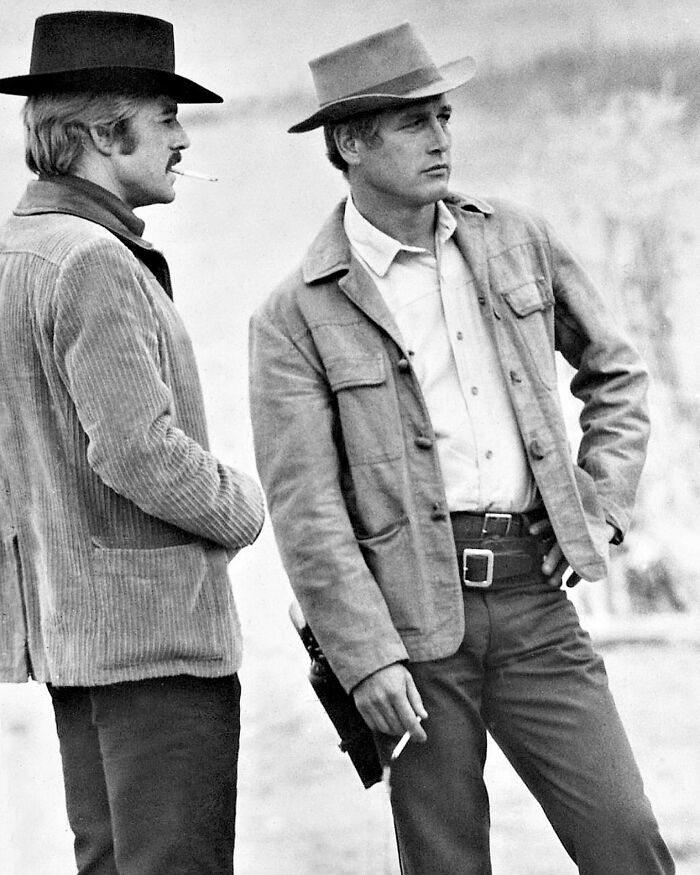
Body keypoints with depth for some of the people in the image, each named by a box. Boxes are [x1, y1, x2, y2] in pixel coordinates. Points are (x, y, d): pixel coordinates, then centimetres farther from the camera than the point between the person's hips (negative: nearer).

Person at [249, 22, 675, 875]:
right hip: (407, 612, -3)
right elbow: (305, 509, -8)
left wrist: (602, 507, 9)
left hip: (530, 592, 3)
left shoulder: (515, 240, 9)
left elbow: (615, 372, 22)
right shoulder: (296, 317, -3)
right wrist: (367, 660, -15)